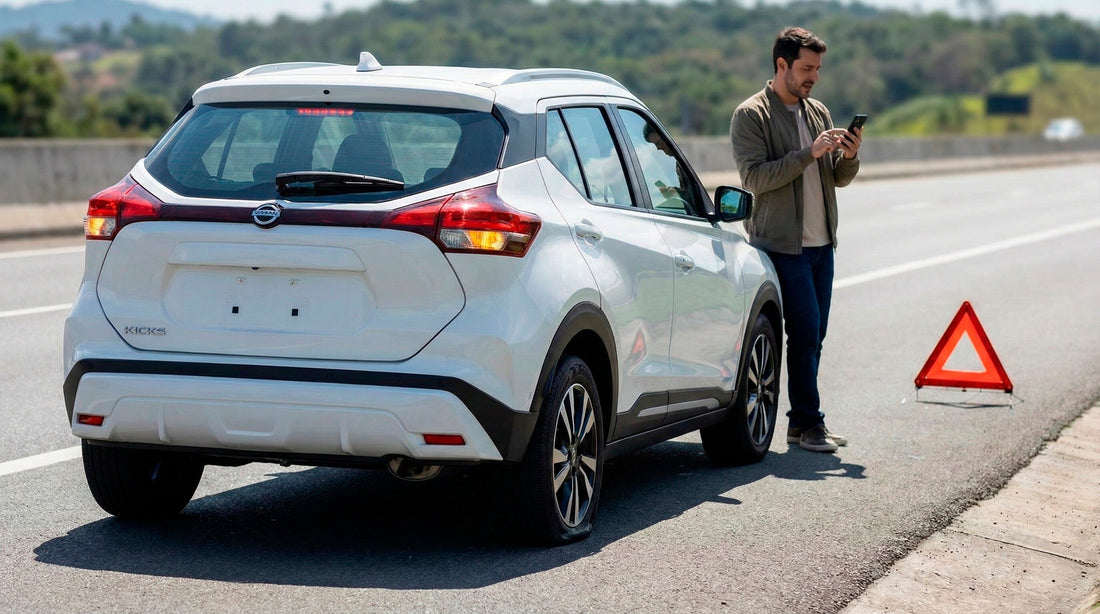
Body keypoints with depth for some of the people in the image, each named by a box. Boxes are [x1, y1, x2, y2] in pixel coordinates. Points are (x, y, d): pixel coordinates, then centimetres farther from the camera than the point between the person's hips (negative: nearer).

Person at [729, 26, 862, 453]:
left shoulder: (818, 112, 15)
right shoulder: (751, 115, -6)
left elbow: (840, 179, 16)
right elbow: (754, 177, -17)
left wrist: (850, 156, -6)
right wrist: (809, 153, -21)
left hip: (821, 244, 7)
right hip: (782, 245, -7)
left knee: (813, 335, 7)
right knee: (805, 332, -11)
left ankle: (802, 423, 13)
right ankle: (809, 423, -3)